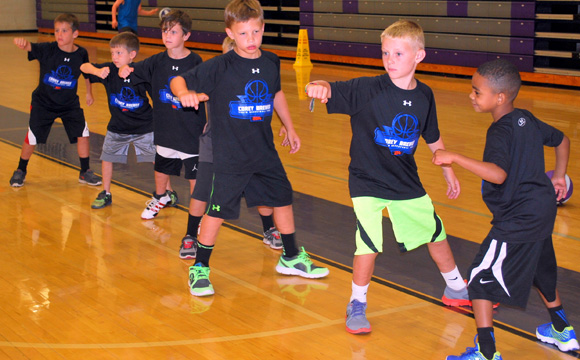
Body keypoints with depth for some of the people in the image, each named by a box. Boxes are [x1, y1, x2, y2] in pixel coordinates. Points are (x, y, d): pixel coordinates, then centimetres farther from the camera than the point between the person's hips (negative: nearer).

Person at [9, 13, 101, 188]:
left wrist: (89, 92, 18)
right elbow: (30, 47, -38)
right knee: (32, 138, 2)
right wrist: (22, 42, -61)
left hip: (69, 104, 2)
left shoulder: (81, 54, -11)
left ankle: (85, 173, 13)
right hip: (43, 102, -2)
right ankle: (20, 171, 25)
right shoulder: (47, 49, -19)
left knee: (82, 134, -5)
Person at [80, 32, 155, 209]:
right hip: (117, 127, 3)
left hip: (144, 127, -3)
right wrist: (97, 71, -39)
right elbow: (84, 67, -19)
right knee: (107, 158, 8)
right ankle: (106, 194, 26)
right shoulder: (110, 70, -11)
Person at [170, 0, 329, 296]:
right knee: (217, 211, -2)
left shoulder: (271, 63, 0)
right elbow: (178, 80, -16)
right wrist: (184, 93, -39)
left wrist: (290, 128, 25)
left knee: (283, 199, 15)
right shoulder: (220, 67, -15)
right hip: (229, 156, -5)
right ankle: (199, 269, 15)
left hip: (265, 152, 6)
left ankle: (291, 258, 34)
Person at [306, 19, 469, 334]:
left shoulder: (424, 96, -3)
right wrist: (318, 87, -56)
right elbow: (331, 91, -32)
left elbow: (433, 139, 12)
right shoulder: (368, 89, -17)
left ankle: (456, 289, 42)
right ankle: (357, 305, 9)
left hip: (406, 183, 5)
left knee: (435, 233, 16)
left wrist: (449, 173, 20)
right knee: (369, 243, -15)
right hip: (367, 181, -5)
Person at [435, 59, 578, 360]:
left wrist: (454, 158, -36)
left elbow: (499, 174, -37)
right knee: (542, 272, 28)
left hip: (517, 219, -10)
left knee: (480, 278, -2)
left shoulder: (501, 132, -20)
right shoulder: (527, 120, 7)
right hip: (543, 209, 10)